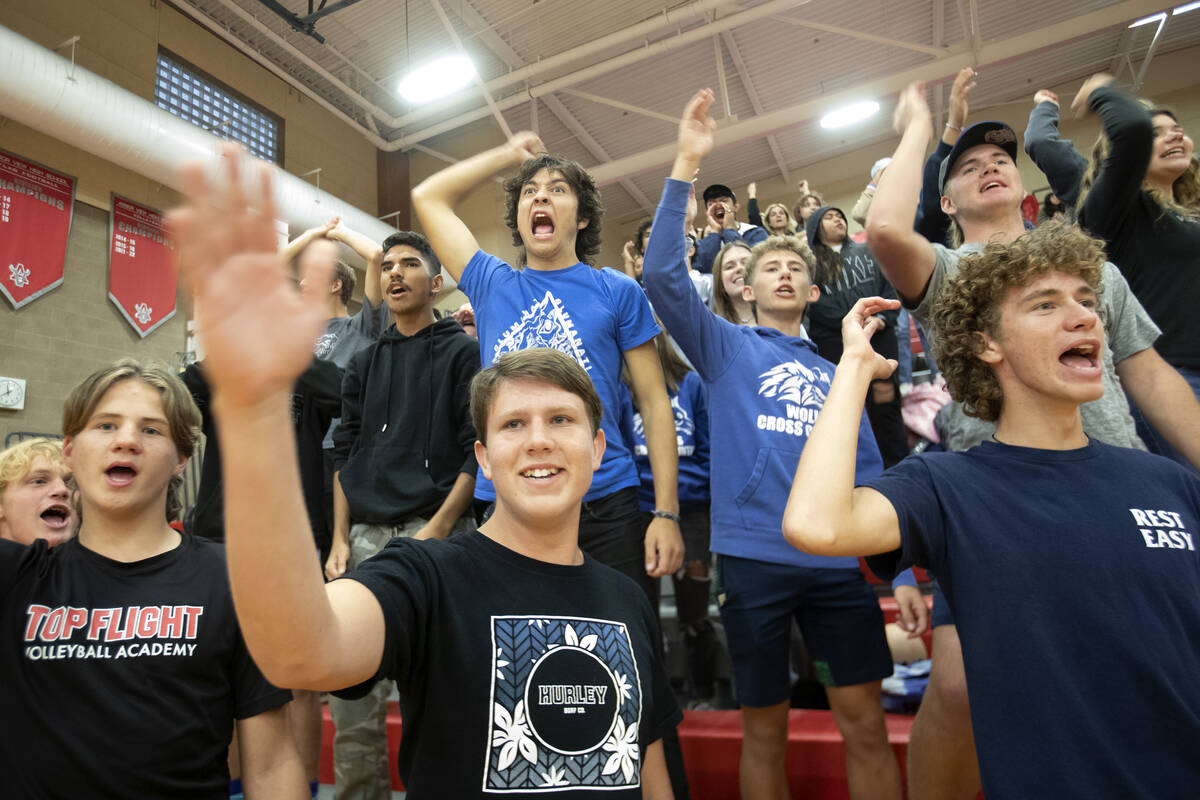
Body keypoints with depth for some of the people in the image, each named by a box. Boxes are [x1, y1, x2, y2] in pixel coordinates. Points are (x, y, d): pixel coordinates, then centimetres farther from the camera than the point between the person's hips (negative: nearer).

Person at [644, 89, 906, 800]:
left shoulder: (837, 373, 15)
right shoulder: (727, 347, 6)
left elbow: (870, 470, 14)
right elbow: (663, 276, -9)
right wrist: (687, 166, -13)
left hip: (839, 561, 3)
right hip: (755, 556, -2)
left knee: (866, 723, 8)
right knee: (766, 730, 10)